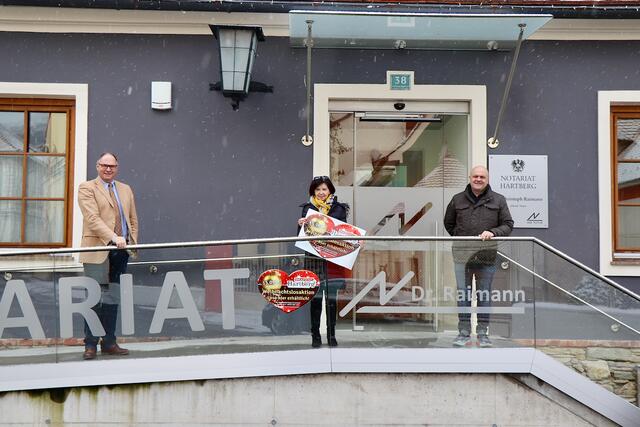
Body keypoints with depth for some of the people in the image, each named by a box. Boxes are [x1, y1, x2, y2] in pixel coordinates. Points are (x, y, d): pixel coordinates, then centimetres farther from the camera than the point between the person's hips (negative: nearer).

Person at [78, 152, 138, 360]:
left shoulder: (126, 190, 18)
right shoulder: (87, 188, -1)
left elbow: (133, 219, 19)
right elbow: (92, 218, -14)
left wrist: (133, 243, 6)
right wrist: (113, 238, -24)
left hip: (120, 252, 6)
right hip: (97, 251, -5)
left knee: (113, 299, 9)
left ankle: (109, 343, 15)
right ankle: (90, 345, 2)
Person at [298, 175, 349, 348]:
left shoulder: (338, 208, 7)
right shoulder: (308, 208, 8)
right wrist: (301, 225, -13)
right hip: (314, 259, 0)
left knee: (332, 298, 3)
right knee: (315, 298, 2)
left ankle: (331, 335, 13)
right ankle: (315, 336, 10)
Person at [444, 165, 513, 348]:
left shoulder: (498, 200, 6)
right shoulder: (457, 200, 9)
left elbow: (508, 224, 4)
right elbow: (448, 223, 20)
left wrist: (493, 232, -13)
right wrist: (460, 237, 8)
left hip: (486, 256, -1)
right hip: (462, 255, 1)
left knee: (484, 295, 5)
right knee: (463, 295, 2)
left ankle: (483, 334, 14)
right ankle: (463, 333, 10)